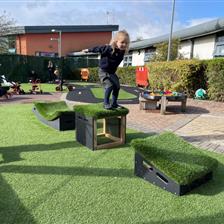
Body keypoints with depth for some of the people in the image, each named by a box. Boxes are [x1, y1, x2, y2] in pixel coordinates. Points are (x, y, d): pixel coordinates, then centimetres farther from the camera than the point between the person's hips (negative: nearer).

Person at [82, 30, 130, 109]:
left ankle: (114, 103, 17)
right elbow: (98, 48, -10)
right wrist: (88, 50, 1)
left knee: (117, 87, 5)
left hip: (112, 72, 7)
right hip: (103, 71, -7)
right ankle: (106, 103, -6)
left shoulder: (122, 52, -5)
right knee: (109, 86, -19)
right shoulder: (108, 48, -22)